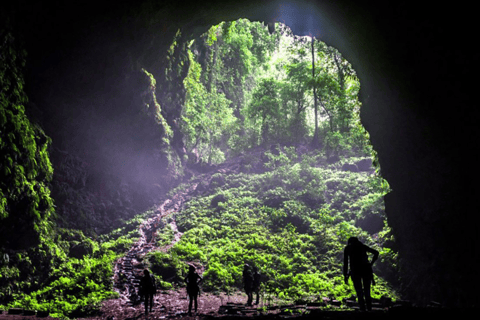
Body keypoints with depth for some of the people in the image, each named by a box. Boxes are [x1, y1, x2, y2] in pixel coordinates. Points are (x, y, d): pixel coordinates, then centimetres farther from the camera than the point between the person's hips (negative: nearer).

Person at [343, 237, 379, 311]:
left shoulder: (347, 248, 15)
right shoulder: (363, 246, 20)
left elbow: (345, 263, 7)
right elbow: (376, 253, 11)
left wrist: (345, 276, 7)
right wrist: (371, 263, 12)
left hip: (355, 271, -2)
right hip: (366, 269, 2)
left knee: (359, 293, 2)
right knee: (367, 292, 12)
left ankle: (363, 310, -6)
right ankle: (369, 309, 7)